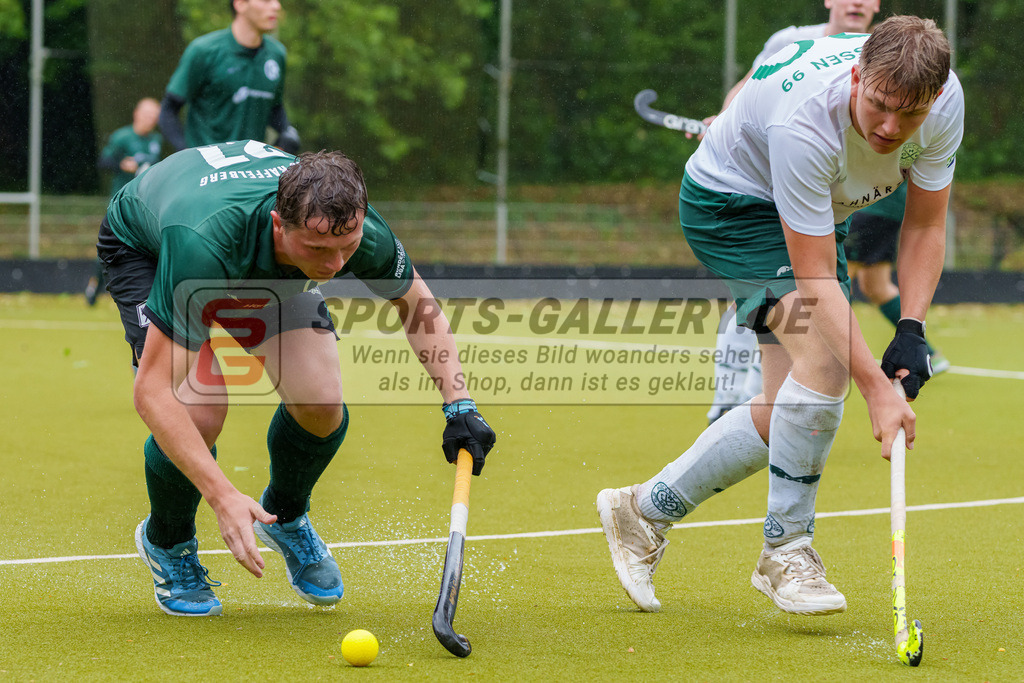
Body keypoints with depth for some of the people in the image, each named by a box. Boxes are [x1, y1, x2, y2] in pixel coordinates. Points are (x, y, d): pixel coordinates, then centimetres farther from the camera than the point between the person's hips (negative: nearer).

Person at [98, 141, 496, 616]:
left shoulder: (353, 226, -33)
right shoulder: (203, 245, -48)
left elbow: (416, 302, -9)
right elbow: (152, 393, -45)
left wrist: (459, 404, -18)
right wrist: (222, 496, -52)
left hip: (265, 266, 4)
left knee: (320, 401, -15)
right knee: (200, 406, -26)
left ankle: (285, 517, 20)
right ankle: (165, 543, 6)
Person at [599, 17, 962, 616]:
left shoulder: (946, 101, -23)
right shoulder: (804, 120, -41)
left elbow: (925, 224, -9)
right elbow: (816, 279, -38)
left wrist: (911, 330, -20)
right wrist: (876, 387, -43)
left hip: (821, 214, 7)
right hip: (730, 202, -7)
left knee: (791, 409, 2)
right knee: (824, 363, -27)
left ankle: (644, 510, 19)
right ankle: (787, 553, -12)